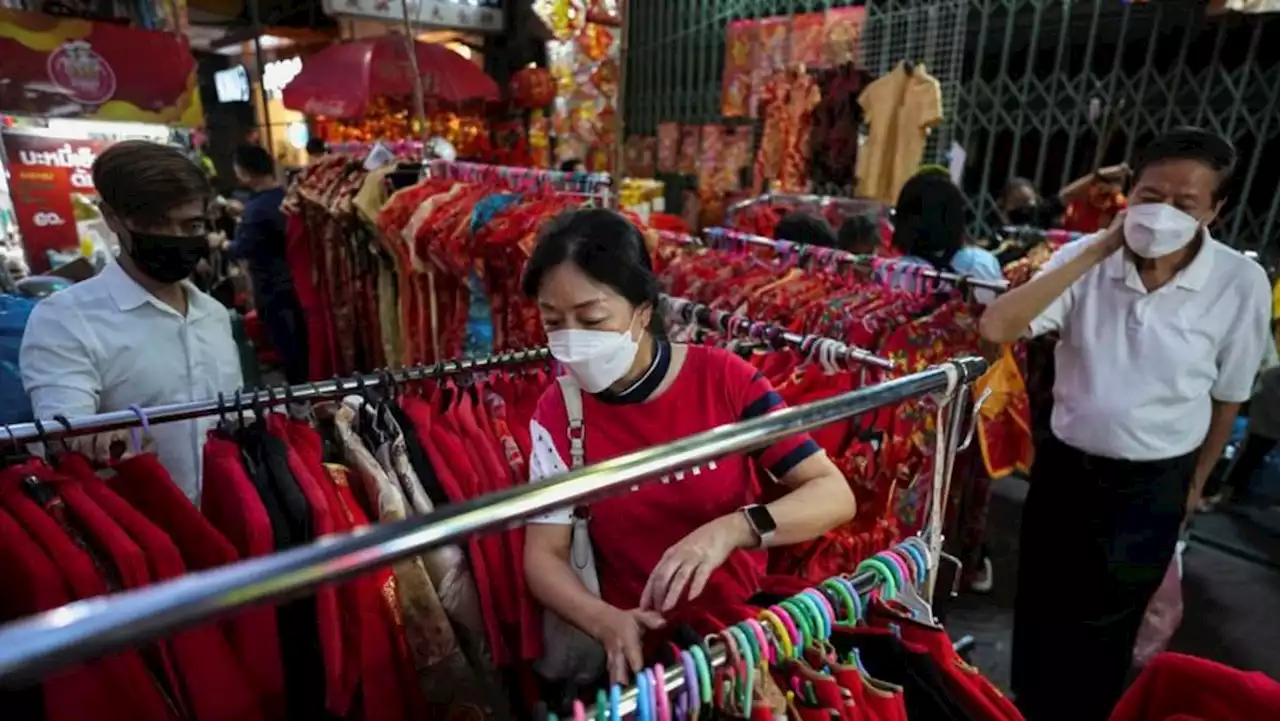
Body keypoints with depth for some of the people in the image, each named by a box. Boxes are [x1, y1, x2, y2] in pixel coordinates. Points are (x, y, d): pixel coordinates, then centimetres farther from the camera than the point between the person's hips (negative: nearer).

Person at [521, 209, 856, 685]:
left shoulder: (722, 378, -13)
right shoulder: (558, 411, -8)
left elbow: (836, 496, -14)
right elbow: (544, 554, -7)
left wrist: (732, 529, -31)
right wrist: (604, 621, -26)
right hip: (639, 638, 1)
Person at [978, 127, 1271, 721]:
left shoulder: (1241, 283, -13)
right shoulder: (1088, 260, -11)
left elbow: (1227, 396, 0)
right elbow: (995, 328, -26)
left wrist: (1195, 483, 10)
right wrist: (1096, 251, -23)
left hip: (1152, 486, -1)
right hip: (1062, 466, 2)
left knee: (1103, 629, 17)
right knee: (1039, 615, 20)